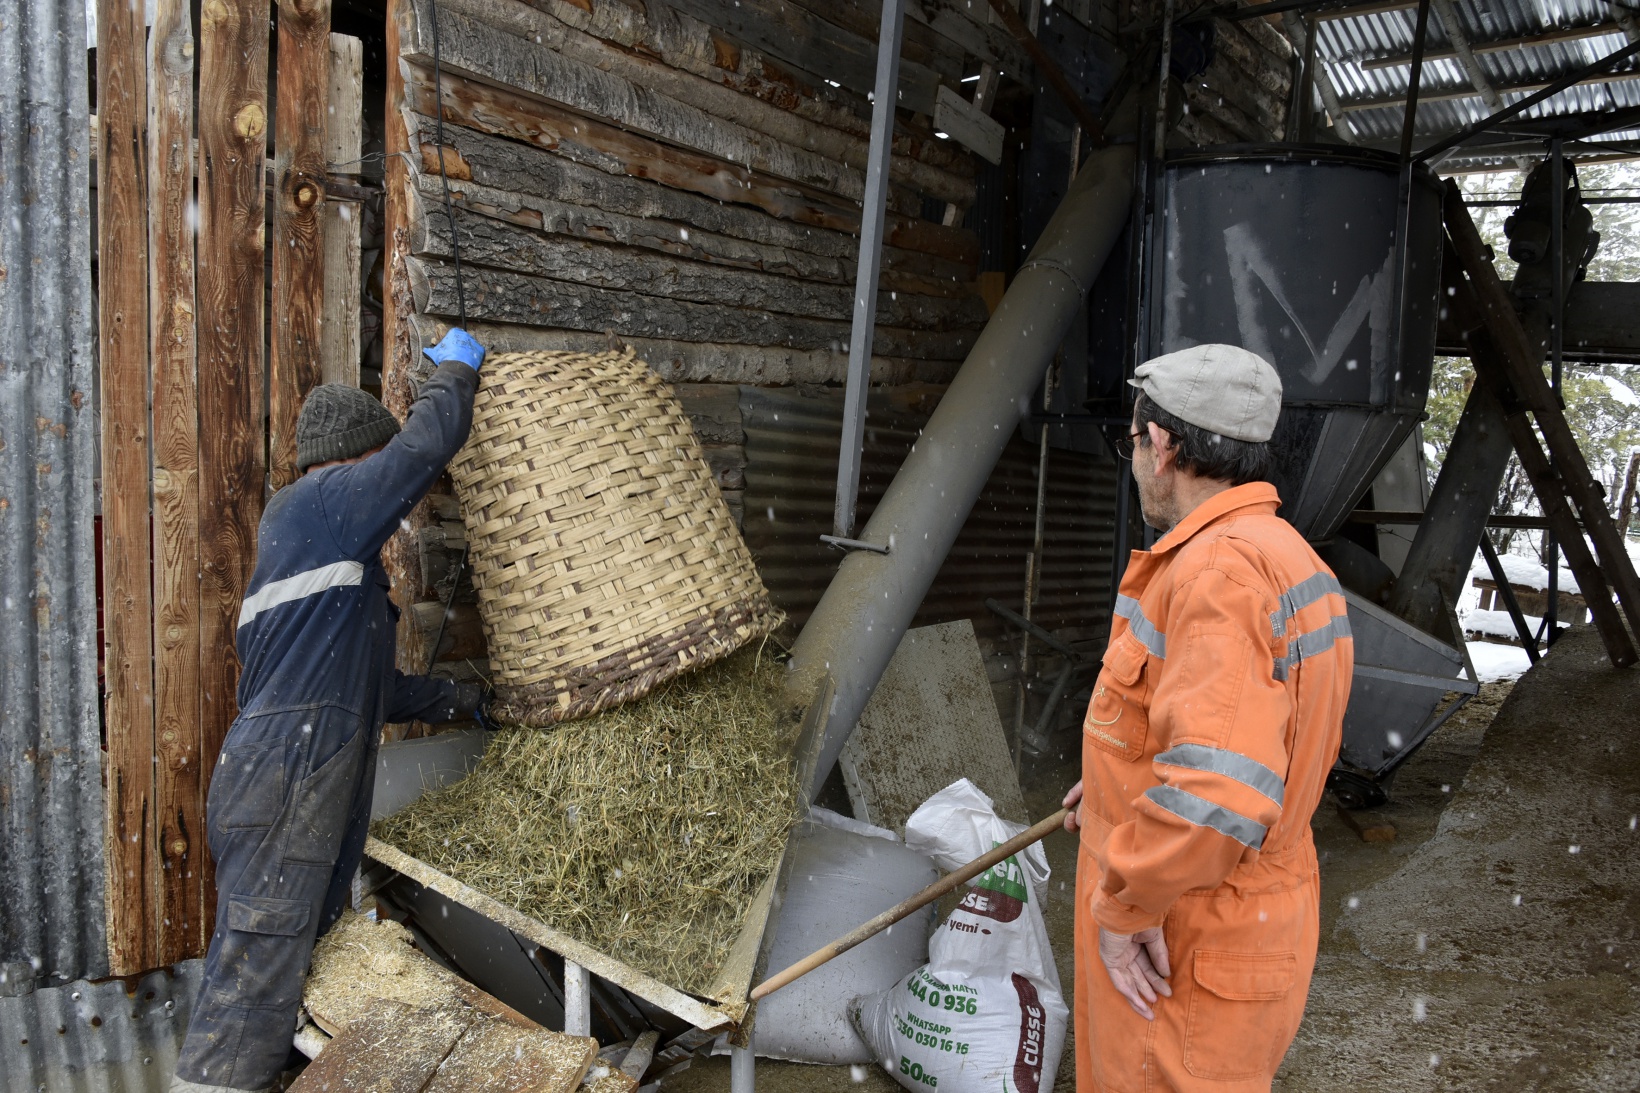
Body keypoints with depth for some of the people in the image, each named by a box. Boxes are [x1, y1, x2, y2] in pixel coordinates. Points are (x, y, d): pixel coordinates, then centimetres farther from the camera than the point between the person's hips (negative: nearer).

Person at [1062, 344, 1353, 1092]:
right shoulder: (1279, 553, 6)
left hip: (1180, 960, -10)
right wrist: (1122, 778, 21)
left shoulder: (1223, 568, -27)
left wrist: (1126, 909, -23)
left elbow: (1217, 791, -37)